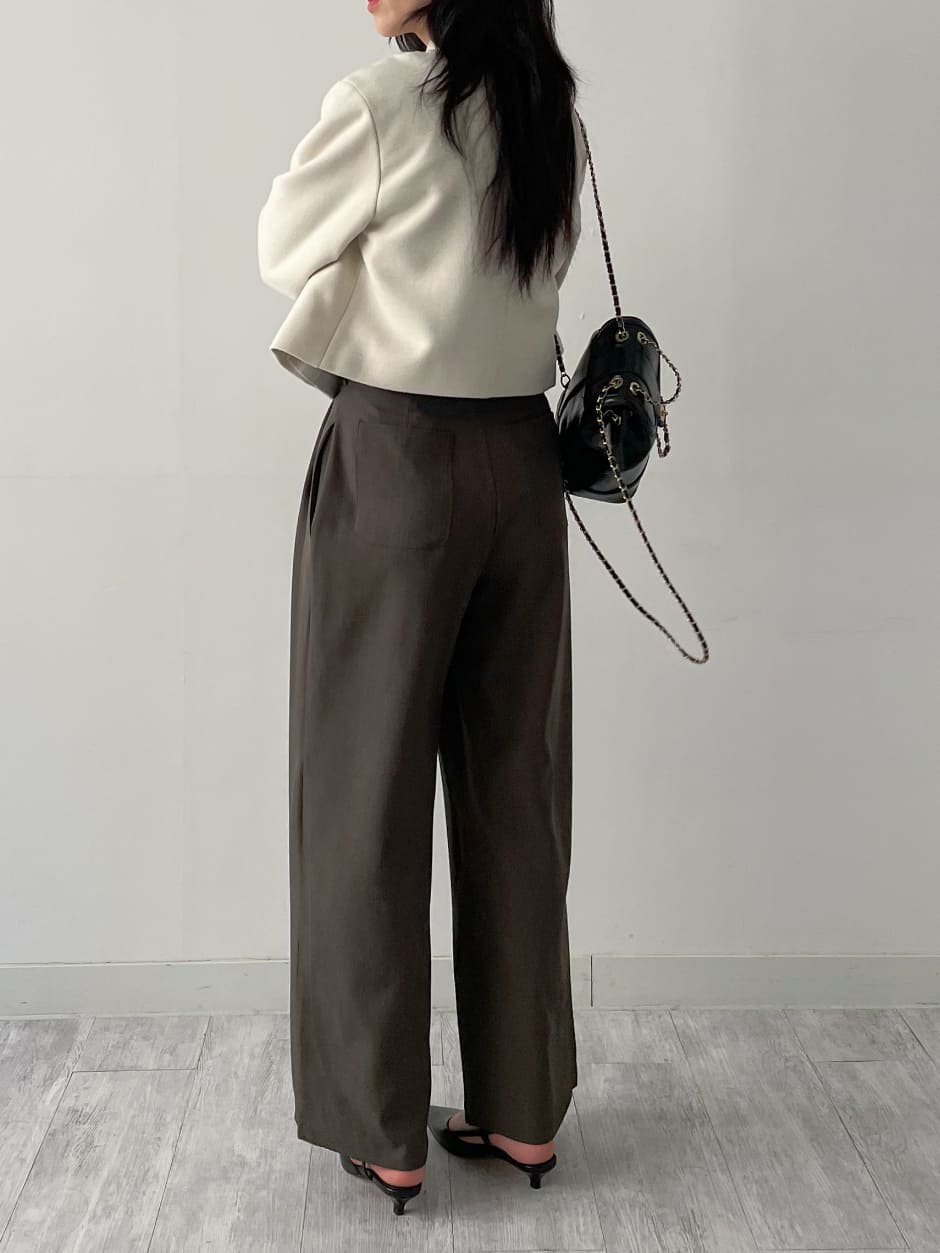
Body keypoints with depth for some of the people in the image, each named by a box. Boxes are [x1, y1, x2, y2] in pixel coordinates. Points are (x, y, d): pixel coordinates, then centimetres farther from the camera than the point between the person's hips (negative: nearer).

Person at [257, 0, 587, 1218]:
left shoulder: (378, 104, -11)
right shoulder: (549, 113, 9)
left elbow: (283, 250, 4)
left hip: (399, 462, -6)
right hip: (523, 462, 6)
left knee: (370, 793, 5)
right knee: (515, 788, 11)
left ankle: (385, 1130, 15)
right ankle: (521, 1112, 22)